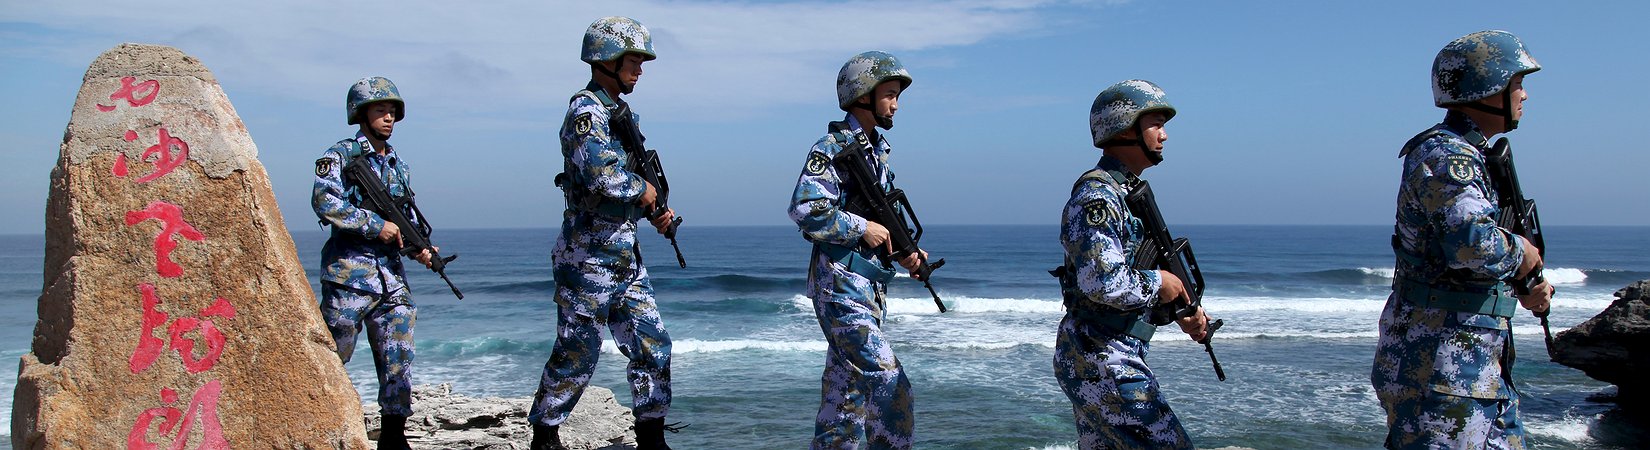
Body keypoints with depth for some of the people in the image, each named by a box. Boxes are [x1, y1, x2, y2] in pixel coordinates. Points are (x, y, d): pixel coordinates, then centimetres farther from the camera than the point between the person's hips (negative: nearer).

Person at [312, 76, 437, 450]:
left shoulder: (399, 166, 17)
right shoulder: (340, 155, -2)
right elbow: (325, 202, -17)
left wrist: (419, 247, 0)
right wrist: (376, 225, -17)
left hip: (392, 275, 6)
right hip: (349, 273, -6)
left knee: (398, 359, 3)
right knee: (332, 356, 1)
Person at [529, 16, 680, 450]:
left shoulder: (622, 113, 15)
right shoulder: (586, 111, -13)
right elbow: (604, 175, -28)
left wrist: (656, 209, 9)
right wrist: (643, 189, -12)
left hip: (626, 256, 9)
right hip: (589, 257, -9)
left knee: (653, 345, 7)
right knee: (576, 353, 1)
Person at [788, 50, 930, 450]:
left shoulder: (879, 151, 16)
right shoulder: (832, 148, -10)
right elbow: (805, 209, -22)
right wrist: (862, 228, -17)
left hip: (870, 290, 9)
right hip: (840, 287, -9)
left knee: (848, 392, 13)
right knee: (889, 384, -13)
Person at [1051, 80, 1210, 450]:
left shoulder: (1127, 192, 15)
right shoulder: (1096, 195, -17)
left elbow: (1136, 272, 23)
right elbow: (1105, 283, -29)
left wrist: (1182, 312, 8)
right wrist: (1159, 283, -13)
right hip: (1101, 362, -10)